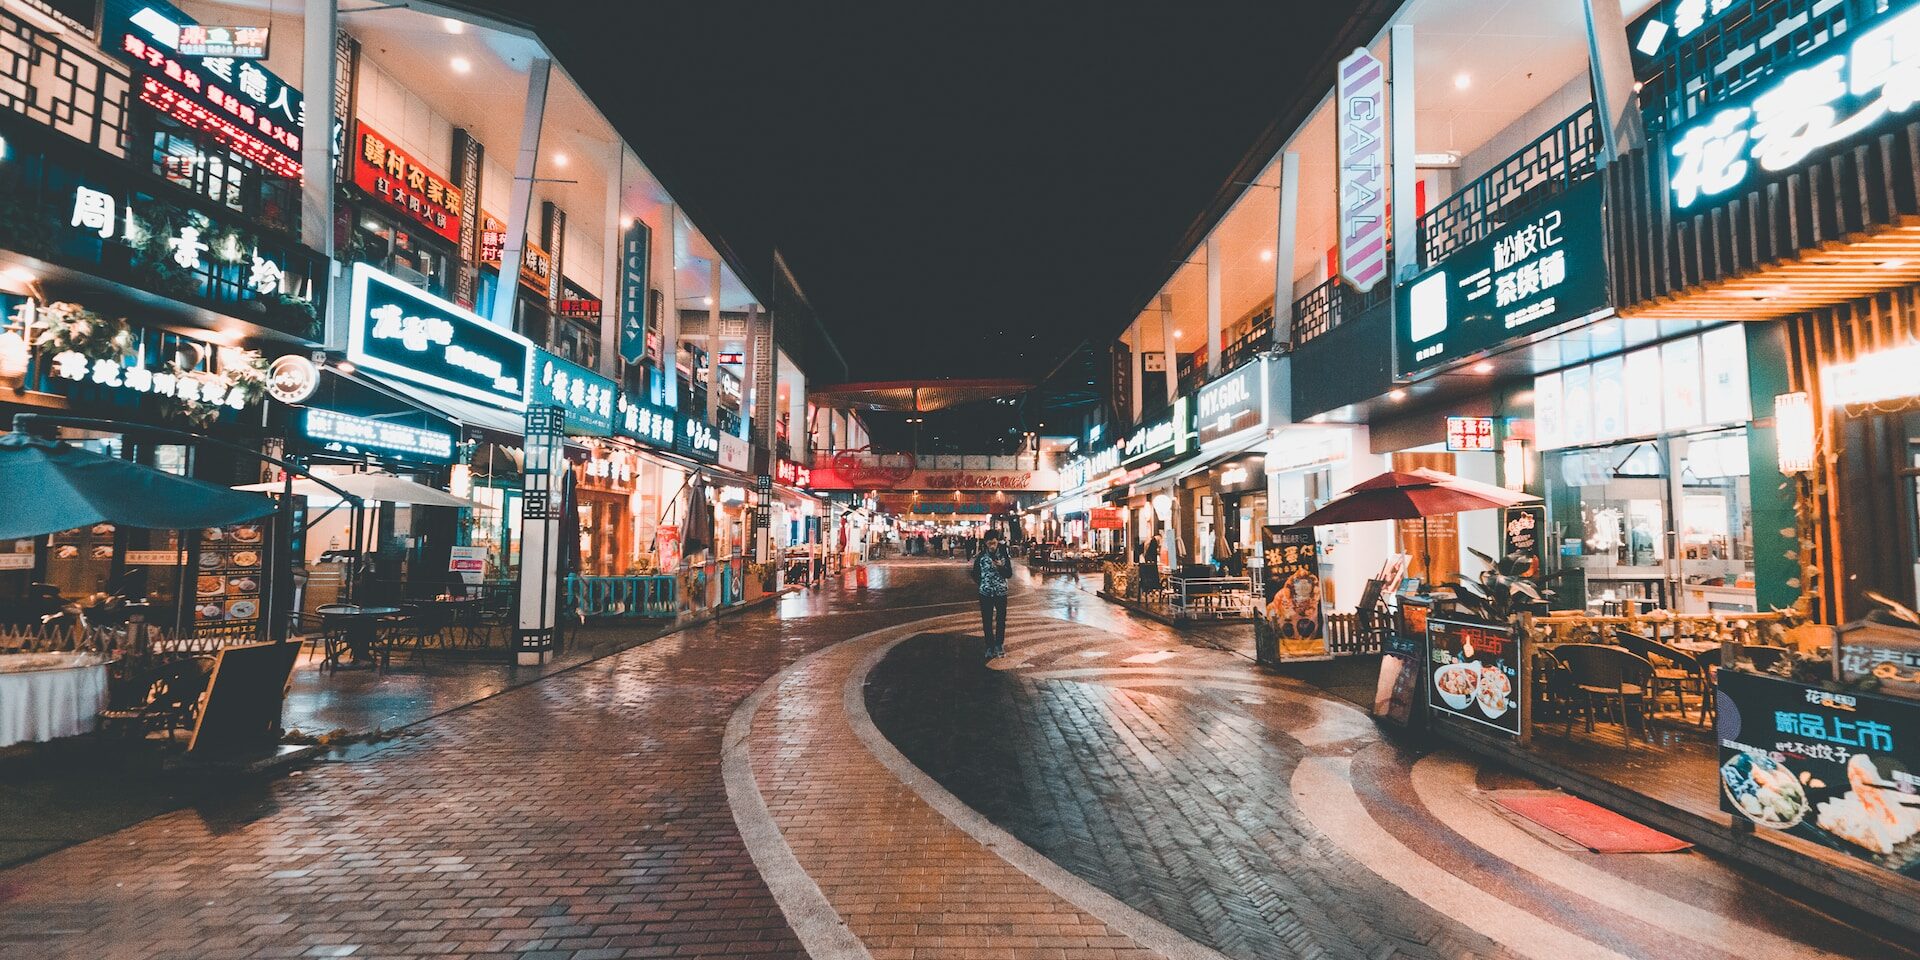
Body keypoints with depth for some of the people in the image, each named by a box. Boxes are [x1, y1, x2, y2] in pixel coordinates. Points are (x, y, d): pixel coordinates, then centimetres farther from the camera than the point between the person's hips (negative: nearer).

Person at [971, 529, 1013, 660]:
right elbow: (975, 574, 7)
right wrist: (982, 583, -1)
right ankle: (990, 646, 16)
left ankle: (999, 645, 22)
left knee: (1001, 620, 7)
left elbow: (1009, 575, -5)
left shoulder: (1004, 555, -3)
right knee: (987, 621, 4)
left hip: (1001, 592, 0)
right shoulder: (980, 556, -3)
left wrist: (1001, 567, -21)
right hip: (985, 593, 0)